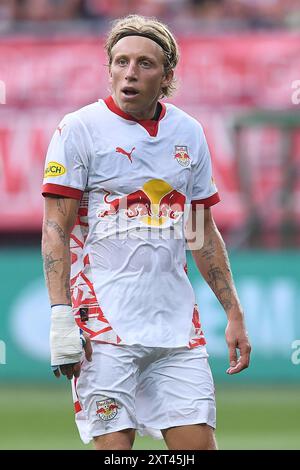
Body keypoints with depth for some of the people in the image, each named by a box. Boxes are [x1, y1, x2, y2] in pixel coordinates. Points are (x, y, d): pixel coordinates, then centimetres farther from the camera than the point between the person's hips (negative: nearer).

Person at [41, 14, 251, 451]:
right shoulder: (80, 129, -2)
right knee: (114, 445, -8)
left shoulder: (189, 133, 12)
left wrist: (234, 313, 15)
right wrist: (60, 317, -15)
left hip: (178, 328, 4)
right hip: (105, 329, -4)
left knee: (198, 442, -2)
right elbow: (56, 230, -5)